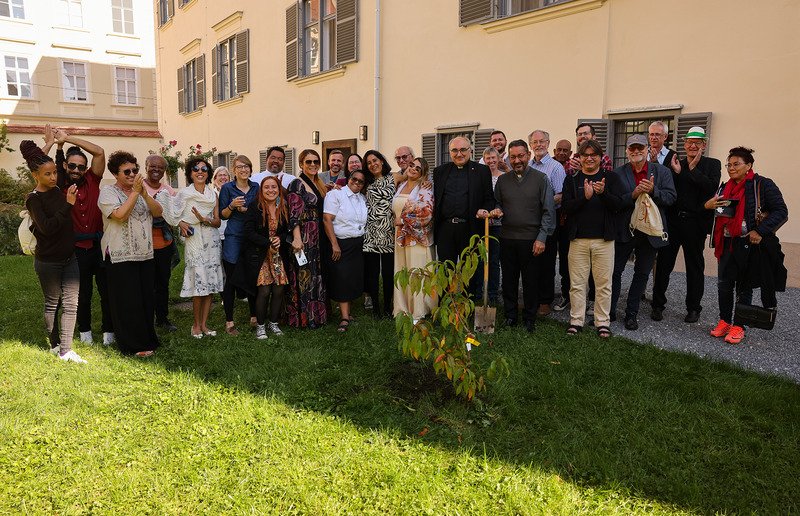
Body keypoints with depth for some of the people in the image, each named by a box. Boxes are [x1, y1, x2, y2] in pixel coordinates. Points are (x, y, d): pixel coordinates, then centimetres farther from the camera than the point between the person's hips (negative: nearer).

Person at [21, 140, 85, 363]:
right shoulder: (33, 199, -13)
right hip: (48, 261, -5)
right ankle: (55, 344, 26)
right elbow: (46, 227, -26)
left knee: (71, 303, 2)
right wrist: (68, 204, -30)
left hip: (70, 257, 6)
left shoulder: (58, 190, 4)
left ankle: (66, 350, 5)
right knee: (52, 304, 10)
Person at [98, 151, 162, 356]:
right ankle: (134, 345, 8)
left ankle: (147, 338, 23)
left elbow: (158, 212, 2)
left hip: (146, 254, 6)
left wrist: (145, 194, -12)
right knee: (127, 301, -2)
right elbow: (120, 215, -19)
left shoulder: (141, 190, 15)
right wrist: (135, 192, -18)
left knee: (146, 298, 10)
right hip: (121, 257, -6)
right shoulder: (108, 192, -3)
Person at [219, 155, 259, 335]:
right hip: (233, 239, -3)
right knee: (231, 280, -1)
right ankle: (229, 322, 7)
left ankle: (253, 317, 22)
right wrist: (232, 206, -17)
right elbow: (223, 215, 1)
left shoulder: (256, 187, 11)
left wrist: (245, 209, -4)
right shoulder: (227, 188, 1)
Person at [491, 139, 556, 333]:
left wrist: (541, 238, -10)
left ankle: (530, 319, 18)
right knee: (508, 280, 8)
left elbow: (548, 211, -2)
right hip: (507, 238, 3)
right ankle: (510, 316, 22)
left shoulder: (541, 178, 0)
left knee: (531, 281, 4)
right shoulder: (502, 180, 10)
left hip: (531, 239, -3)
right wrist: (496, 211, -4)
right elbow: (497, 203, 21)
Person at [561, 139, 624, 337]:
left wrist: (603, 193, -23)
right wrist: (585, 197, -18)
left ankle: (603, 323, 15)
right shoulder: (571, 180, 9)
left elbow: (617, 204, -4)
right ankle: (576, 321, 15)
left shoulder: (611, 178, 7)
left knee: (603, 284, 4)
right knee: (577, 283, 4)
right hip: (578, 239, 0)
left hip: (604, 239, 0)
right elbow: (566, 207, -3)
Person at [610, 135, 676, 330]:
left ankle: (631, 314, 21)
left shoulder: (662, 172, 4)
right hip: (623, 231, -1)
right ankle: (609, 311, 16)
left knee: (642, 274, 9)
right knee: (614, 271, 3)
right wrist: (633, 195, -23)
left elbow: (671, 197, -4)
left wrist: (653, 191, -20)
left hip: (650, 231, 1)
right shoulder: (617, 173, 0)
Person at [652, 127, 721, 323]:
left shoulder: (712, 164, 3)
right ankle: (658, 305, 15)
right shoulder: (676, 163, 10)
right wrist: (676, 171, -10)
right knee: (663, 263, 4)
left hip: (695, 223, -2)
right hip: (672, 221, 2)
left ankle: (693, 308, 21)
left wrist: (693, 168, -13)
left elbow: (712, 188, -14)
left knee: (695, 267, 9)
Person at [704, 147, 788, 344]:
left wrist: (761, 231, -19)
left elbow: (781, 211, -8)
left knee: (744, 287, 4)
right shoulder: (725, 187, 13)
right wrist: (708, 205, -6)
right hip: (727, 243, 5)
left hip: (750, 244, -5)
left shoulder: (763, 185, -5)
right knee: (724, 284, 7)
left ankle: (738, 326, 13)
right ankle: (724, 321, 22)